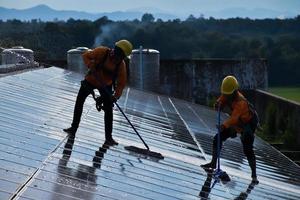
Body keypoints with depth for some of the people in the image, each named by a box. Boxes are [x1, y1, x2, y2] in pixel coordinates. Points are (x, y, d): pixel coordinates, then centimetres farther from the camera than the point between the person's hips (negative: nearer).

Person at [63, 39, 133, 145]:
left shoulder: (121, 65, -23)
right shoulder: (102, 52, -27)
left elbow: (121, 83, -21)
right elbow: (86, 56, -16)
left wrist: (116, 96, -37)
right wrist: (91, 66, -35)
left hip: (106, 85, 0)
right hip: (91, 80, 0)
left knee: (108, 109, -7)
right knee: (79, 102, 5)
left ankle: (108, 138, 0)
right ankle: (73, 128, 21)